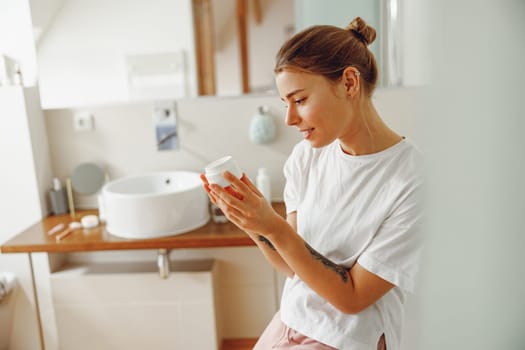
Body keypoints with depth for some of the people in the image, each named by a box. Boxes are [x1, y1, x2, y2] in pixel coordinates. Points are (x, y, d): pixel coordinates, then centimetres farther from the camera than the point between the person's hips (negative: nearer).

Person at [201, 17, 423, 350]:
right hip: (289, 322, 5)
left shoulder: (413, 179, -21)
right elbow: (293, 265, 0)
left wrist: (274, 227, -25)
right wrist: (251, 221, -17)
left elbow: (352, 297, -17)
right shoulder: (306, 156, -5)